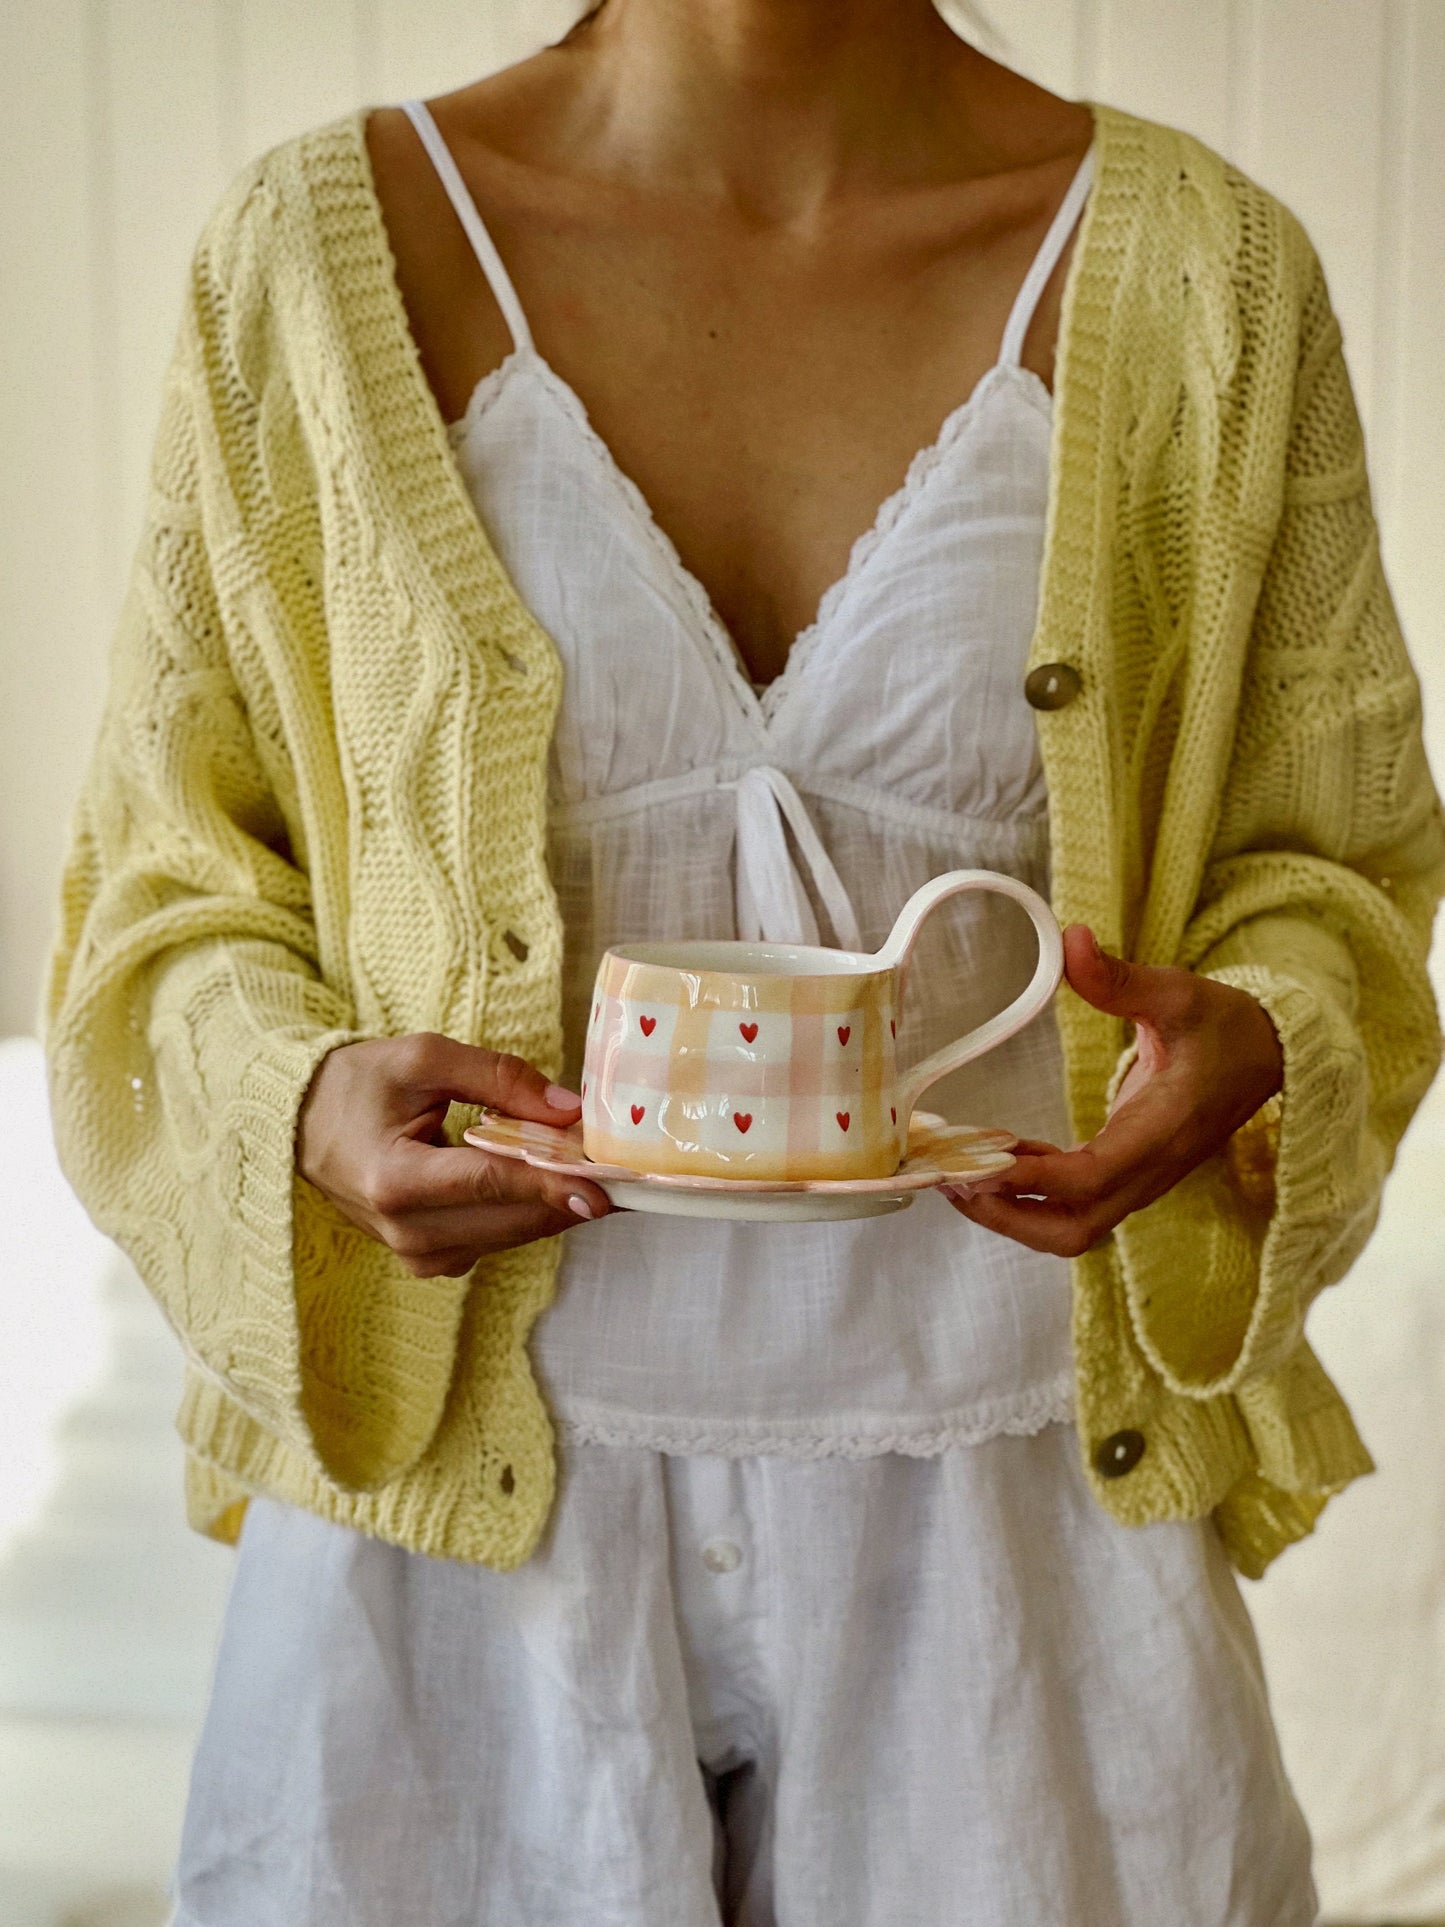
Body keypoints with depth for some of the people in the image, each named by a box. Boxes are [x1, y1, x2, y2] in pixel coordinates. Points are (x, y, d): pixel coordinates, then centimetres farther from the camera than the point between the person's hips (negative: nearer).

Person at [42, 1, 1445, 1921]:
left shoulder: (1211, 273, -2)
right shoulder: (316, 248, -3)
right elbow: (165, 873, 3)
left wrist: (1257, 1044, -14)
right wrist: (303, 1099, -17)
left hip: (1008, 1491, 1)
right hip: (464, 1488, 0)